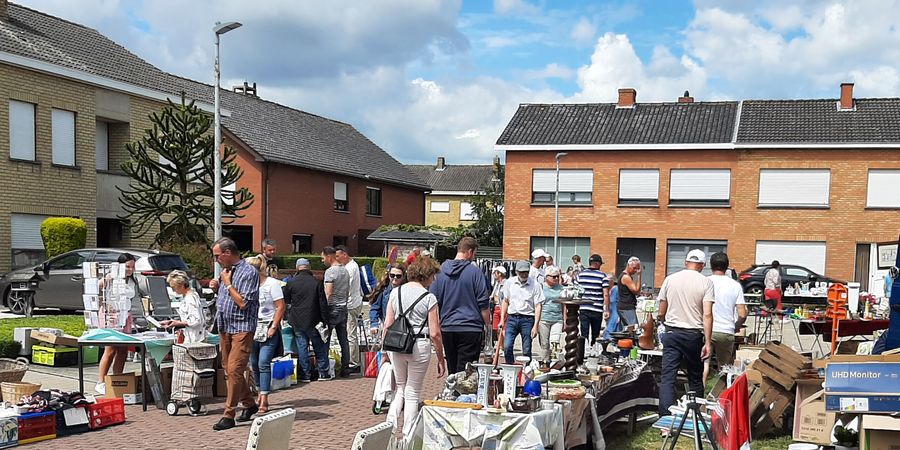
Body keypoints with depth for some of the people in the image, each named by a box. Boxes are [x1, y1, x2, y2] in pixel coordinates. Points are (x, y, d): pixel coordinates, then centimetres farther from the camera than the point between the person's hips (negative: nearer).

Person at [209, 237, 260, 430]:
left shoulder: (249, 272, -11)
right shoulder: (226, 271, 15)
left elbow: (243, 303, -18)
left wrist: (228, 284, -12)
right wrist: (217, 288, 6)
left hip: (242, 328, -9)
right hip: (225, 327, 9)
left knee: (234, 370, -12)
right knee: (230, 370, 13)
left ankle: (228, 416, -8)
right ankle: (249, 404, 27)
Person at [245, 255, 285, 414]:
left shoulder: (272, 283, -7)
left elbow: (280, 307, -10)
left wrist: (273, 327, -14)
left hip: (268, 328, -6)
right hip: (253, 328, 6)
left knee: (264, 363, -12)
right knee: (254, 363, 8)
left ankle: (264, 400, -11)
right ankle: (261, 393, 24)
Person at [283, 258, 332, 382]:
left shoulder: (291, 282, -5)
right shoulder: (317, 282, -4)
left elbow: (286, 301, 7)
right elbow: (323, 303, -3)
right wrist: (325, 320, 2)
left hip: (297, 321, 0)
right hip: (313, 321, 0)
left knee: (301, 347, 6)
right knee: (319, 346, 11)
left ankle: (305, 375, 8)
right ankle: (323, 373, 13)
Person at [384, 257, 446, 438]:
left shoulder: (395, 292, 5)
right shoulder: (429, 298, -7)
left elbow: (387, 325, 5)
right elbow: (434, 334, -9)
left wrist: (385, 351, 15)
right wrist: (441, 359, 0)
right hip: (419, 346, -4)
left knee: (401, 389, 21)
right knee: (413, 393, 10)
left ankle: (390, 426, 4)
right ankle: (408, 437, 14)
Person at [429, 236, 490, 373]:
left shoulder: (440, 271, 5)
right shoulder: (474, 271, -8)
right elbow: (483, 304, -7)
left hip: (447, 328, 4)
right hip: (470, 329, -4)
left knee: (452, 370, 16)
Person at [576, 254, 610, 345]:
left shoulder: (580, 275, 5)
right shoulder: (603, 276, -4)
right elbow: (606, 295, -9)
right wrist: (607, 310, -4)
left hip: (583, 309, 2)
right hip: (597, 310, -2)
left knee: (584, 335, 1)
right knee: (595, 335, 13)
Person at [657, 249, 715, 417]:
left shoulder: (669, 280, 4)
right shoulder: (705, 282, -2)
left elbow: (661, 313, 8)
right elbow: (707, 315, -11)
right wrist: (707, 342, -10)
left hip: (671, 333, 1)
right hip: (693, 335, -1)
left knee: (667, 377, -2)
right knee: (695, 379, 13)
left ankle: (665, 418, -10)